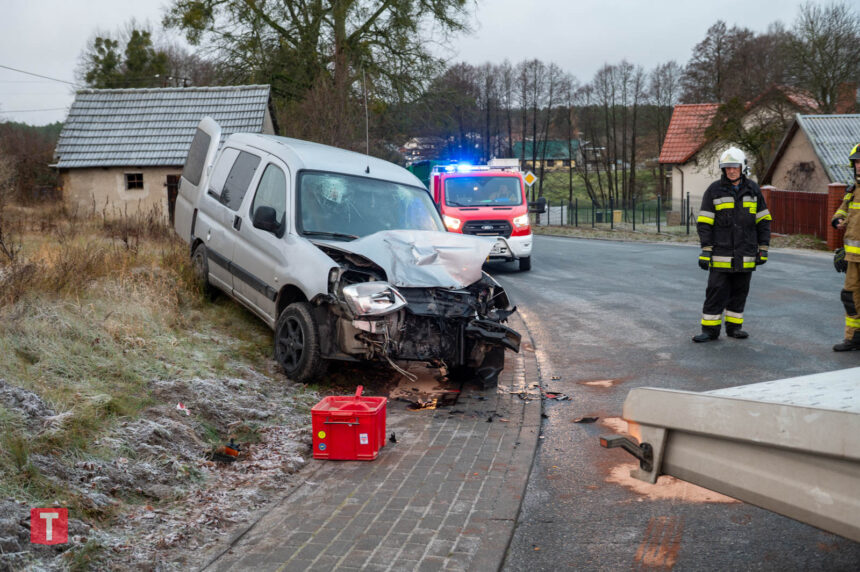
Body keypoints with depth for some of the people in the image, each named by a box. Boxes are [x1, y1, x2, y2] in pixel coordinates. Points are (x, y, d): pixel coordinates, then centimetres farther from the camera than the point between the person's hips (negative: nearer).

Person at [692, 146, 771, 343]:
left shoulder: (753, 190, 7)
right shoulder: (714, 190, -1)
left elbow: (763, 221, 12)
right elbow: (704, 223, -3)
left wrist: (763, 249, 6)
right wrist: (706, 250, -10)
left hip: (745, 256, 3)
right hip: (721, 254, -3)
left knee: (740, 291, 9)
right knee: (716, 292, -3)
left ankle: (734, 326, 20)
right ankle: (710, 329, 2)